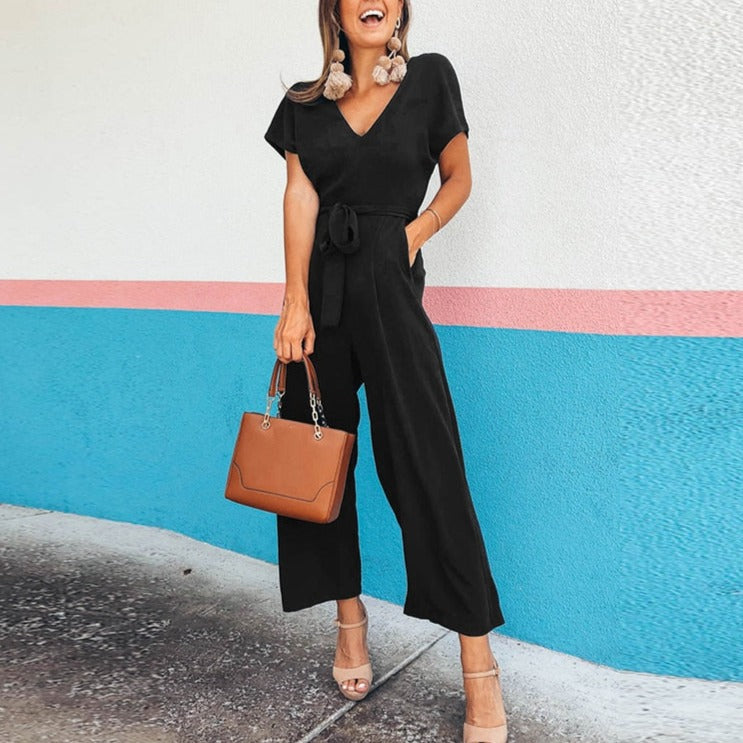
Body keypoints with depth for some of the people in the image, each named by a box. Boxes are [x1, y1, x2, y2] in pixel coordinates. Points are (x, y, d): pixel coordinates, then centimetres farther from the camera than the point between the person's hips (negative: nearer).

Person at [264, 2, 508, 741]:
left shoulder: (430, 77, 6)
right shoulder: (304, 103, 9)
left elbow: (458, 177, 12)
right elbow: (301, 196, -2)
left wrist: (417, 230, -6)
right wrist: (296, 304, -12)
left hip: (390, 289, -3)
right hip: (322, 287, 3)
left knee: (426, 468, -8)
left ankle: (479, 667, -1)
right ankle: (349, 620, 24)